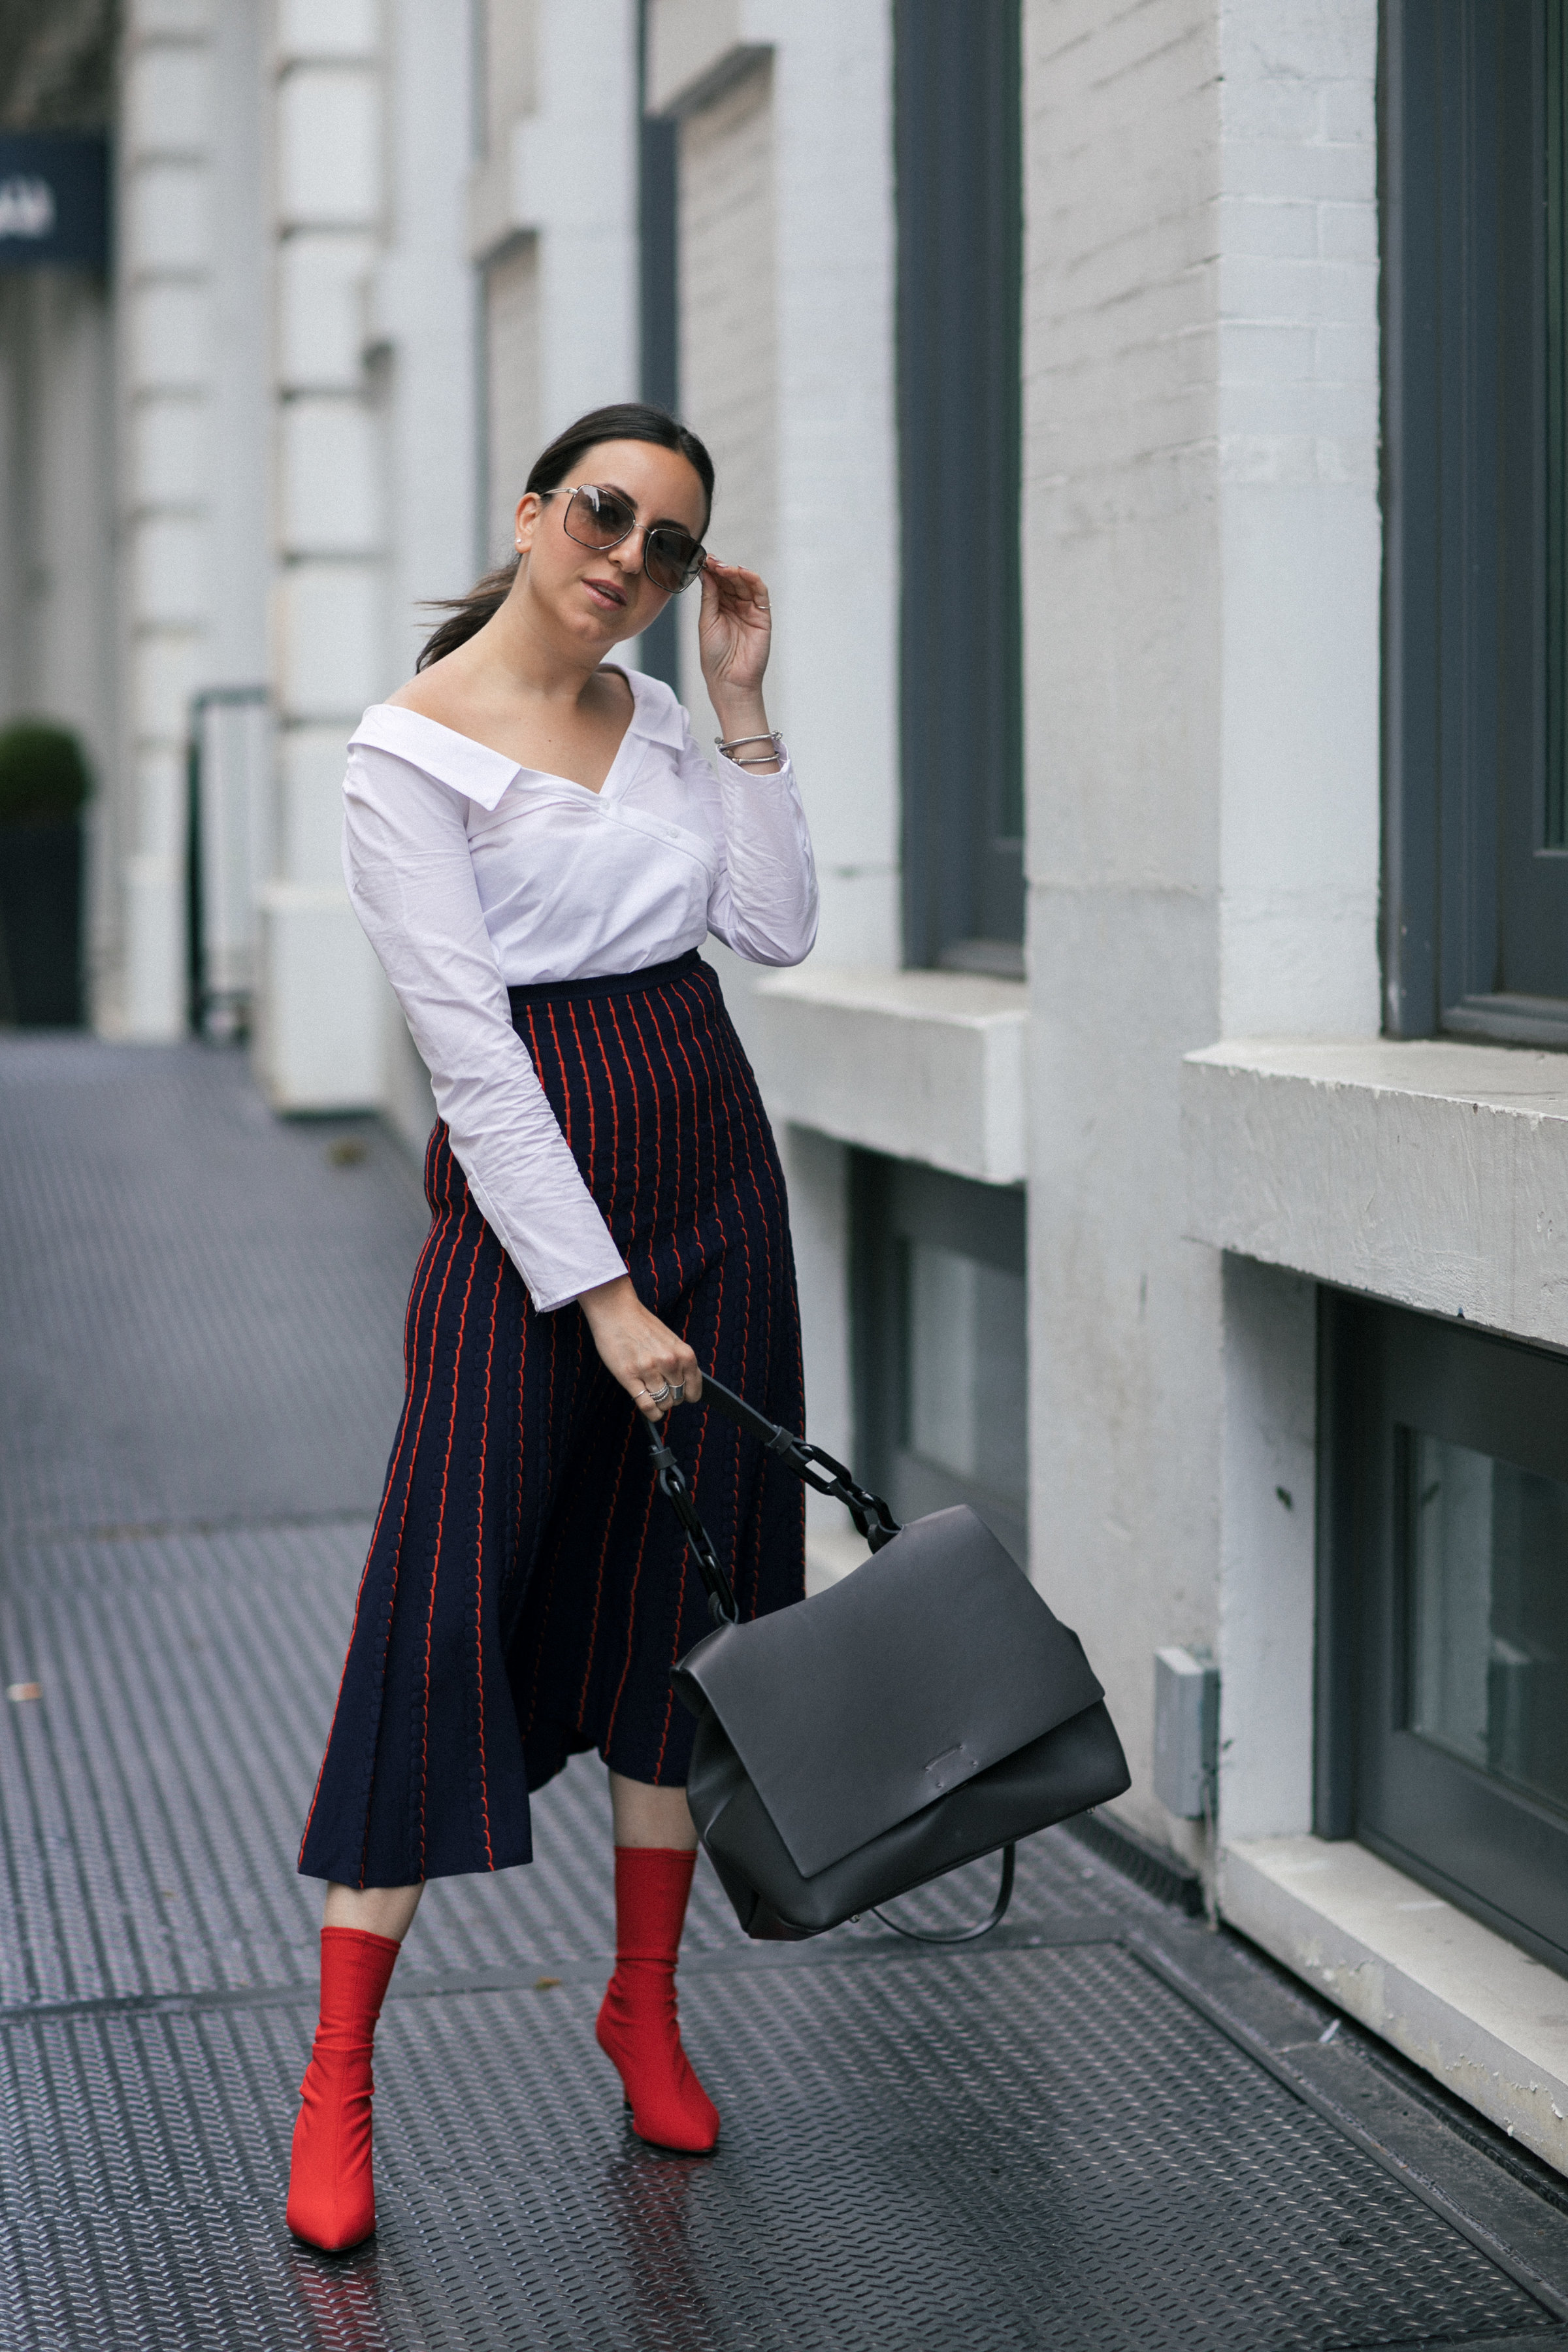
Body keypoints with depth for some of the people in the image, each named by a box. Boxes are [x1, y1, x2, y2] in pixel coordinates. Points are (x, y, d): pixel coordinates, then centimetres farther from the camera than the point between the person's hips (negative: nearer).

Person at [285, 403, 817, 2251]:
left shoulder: (653, 718, 10)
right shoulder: (408, 753, -10)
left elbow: (777, 928, 0)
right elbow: (472, 1055, -16)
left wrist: (745, 710, -2)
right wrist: (600, 1294, -19)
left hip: (708, 1162, 6)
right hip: (523, 1194, -6)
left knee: (685, 1582, 9)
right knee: (444, 1596, -9)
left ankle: (643, 1997, 23)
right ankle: (337, 2082, -2)